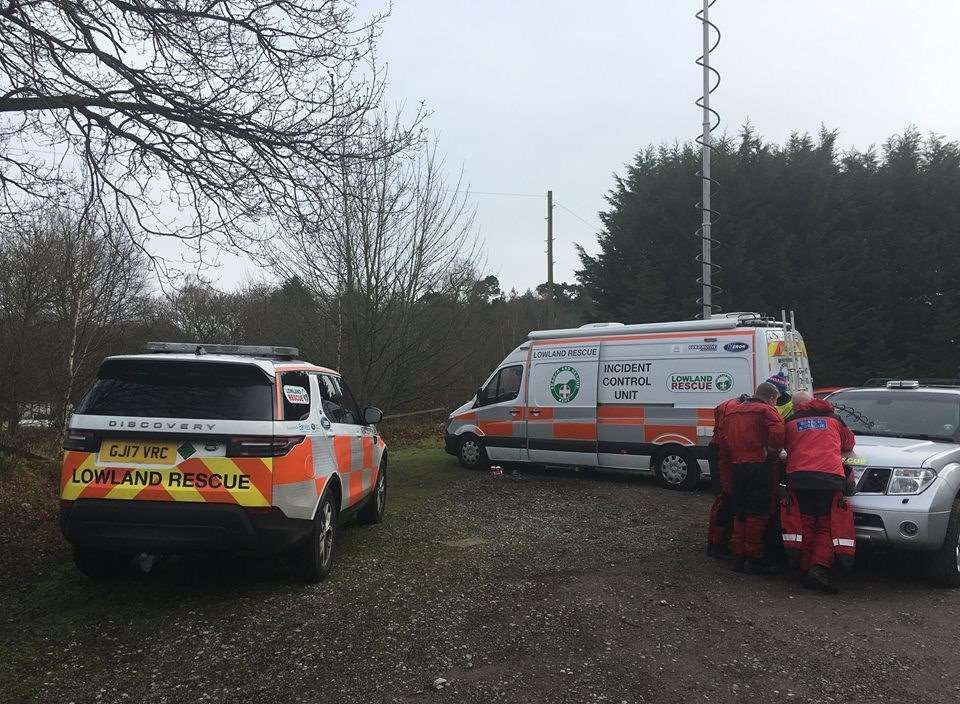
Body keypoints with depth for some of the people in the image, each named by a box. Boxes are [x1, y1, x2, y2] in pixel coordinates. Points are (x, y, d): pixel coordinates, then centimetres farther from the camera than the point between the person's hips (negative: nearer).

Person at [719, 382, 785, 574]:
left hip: (737, 467, 7)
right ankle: (754, 558, 1)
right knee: (757, 514, -1)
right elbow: (778, 434, -19)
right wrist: (774, 451, -4)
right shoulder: (766, 411, -4)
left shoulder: (732, 412, 18)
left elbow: (723, 441, 18)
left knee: (740, 513, 14)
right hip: (759, 467, -7)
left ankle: (738, 556, 17)